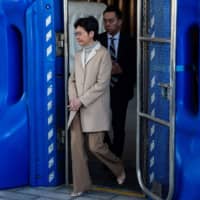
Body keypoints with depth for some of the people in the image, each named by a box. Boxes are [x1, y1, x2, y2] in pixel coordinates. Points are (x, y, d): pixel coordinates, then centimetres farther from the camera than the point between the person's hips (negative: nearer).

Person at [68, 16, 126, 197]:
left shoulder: (103, 54, -8)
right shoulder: (78, 55, 14)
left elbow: (101, 84, -14)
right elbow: (73, 79, 15)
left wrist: (82, 101, -16)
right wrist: (73, 99, -4)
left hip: (95, 108, -6)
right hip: (78, 108, 6)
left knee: (96, 146, -6)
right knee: (76, 146, 1)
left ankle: (118, 168, 22)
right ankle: (81, 184, 11)